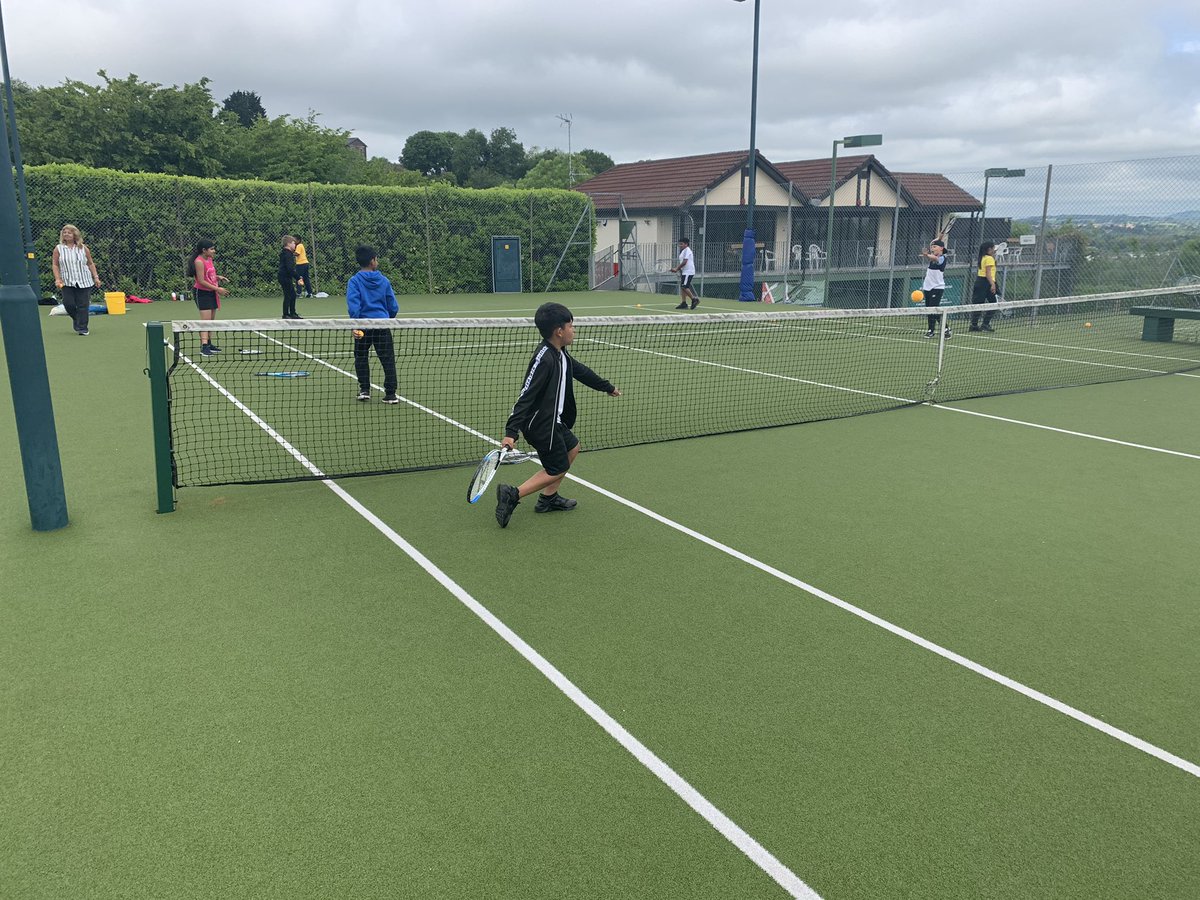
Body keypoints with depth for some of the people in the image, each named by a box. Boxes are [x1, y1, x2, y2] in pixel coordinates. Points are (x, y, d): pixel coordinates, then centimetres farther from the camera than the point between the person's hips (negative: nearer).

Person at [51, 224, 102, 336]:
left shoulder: (83, 248, 6)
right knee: (68, 304, -7)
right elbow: (55, 265, 6)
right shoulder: (58, 249, 5)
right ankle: (76, 319, 24)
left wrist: (96, 277, 5)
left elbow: (90, 264, 11)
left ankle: (82, 328, 3)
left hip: (84, 282, 0)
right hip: (67, 282, 0)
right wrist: (57, 279, -5)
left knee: (82, 305, -4)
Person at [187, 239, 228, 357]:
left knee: (211, 320, 12)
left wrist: (218, 277, 5)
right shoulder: (199, 261, -17)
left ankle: (209, 344, 21)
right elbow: (201, 281, -20)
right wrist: (217, 289, -20)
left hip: (212, 293, 9)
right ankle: (204, 347, -18)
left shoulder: (209, 259, 10)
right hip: (202, 293, -9)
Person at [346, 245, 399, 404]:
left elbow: (353, 305, -16)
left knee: (361, 358, 17)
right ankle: (390, 394, 1)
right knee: (388, 359, 4)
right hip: (382, 325, 1)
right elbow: (393, 306, 6)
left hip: (363, 326, 0)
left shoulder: (355, 281, -4)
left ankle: (364, 390, 16)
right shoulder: (384, 280, 2)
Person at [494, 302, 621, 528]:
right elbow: (526, 396, -29)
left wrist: (608, 387, 35)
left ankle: (548, 498, 29)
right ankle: (512, 495, 0)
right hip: (540, 423, -10)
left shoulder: (560, 354, 4)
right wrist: (511, 432, -33)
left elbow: (581, 371, 21)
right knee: (557, 469, 0)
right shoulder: (544, 359, -26)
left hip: (552, 420, 10)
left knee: (572, 448, 24)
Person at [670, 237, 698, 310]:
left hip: (688, 272, -10)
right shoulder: (683, 251, 19)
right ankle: (683, 303, 7)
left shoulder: (687, 250, -11)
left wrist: (676, 269, -14)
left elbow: (684, 262, -18)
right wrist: (677, 268, 8)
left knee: (684, 287, -14)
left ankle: (694, 299, -5)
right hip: (684, 272, 10)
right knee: (682, 287, 6)